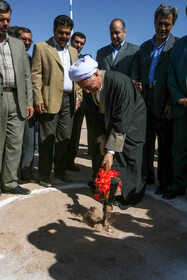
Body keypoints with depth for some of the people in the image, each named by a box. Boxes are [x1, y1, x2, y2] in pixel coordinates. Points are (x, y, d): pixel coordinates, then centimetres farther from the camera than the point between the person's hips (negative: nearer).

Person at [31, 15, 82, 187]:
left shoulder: (73, 51, 21)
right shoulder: (41, 47, 3)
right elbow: (35, 74, -4)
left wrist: (78, 95, 10)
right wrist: (38, 99, -12)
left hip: (69, 101, 5)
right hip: (50, 100, -5)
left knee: (65, 138, 8)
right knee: (47, 139, 0)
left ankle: (60, 170, 21)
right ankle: (44, 174, 11)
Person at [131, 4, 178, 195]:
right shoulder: (145, 46, 17)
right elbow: (135, 68, 19)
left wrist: (172, 102, -15)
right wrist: (135, 82, -3)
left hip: (164, 105, -5)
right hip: (145, 102, 5)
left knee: (165, 145, 3)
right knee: (145, 142, 12)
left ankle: (165, 182, 16)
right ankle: (147, 177, 27)